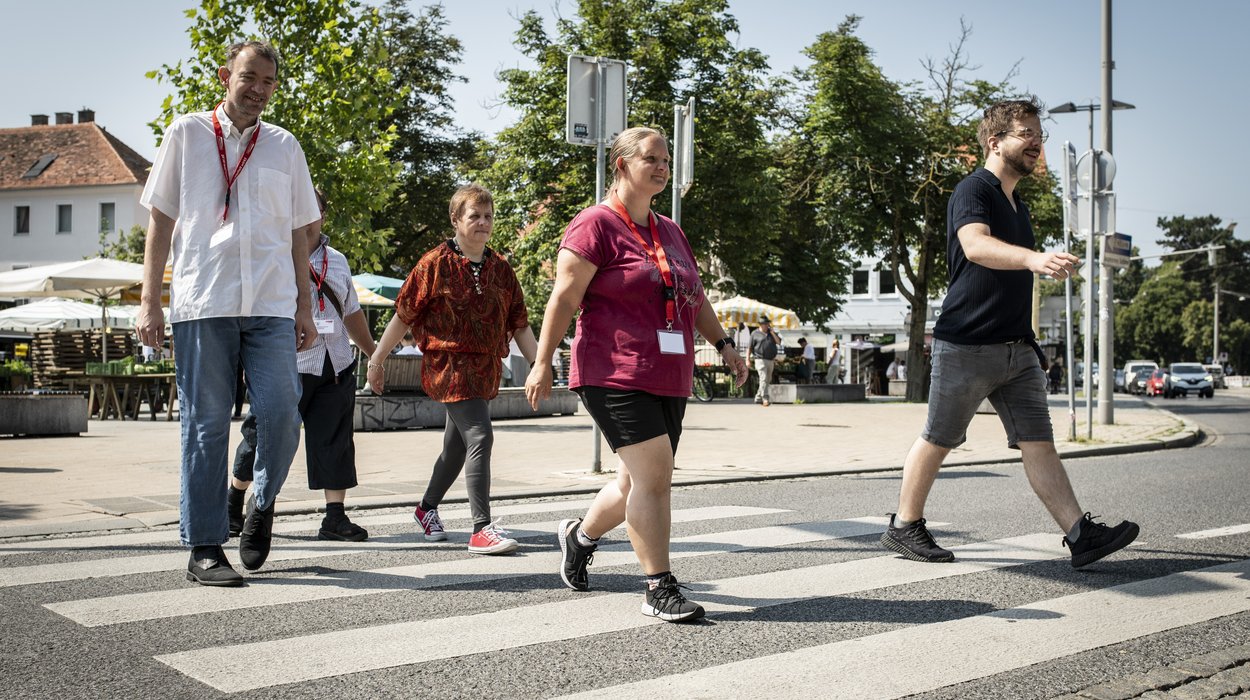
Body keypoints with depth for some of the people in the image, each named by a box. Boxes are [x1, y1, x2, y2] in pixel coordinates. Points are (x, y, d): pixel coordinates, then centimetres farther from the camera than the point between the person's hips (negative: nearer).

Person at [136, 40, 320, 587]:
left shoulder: (284, 146, 15)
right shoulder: (187, 134, 9)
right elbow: (161, 219, 9)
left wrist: (304, 307, 11)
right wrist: (149, 301, 2)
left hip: (271, 306, 2)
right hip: (202, 302, -1)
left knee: (281, 413, -11)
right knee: (206, 423, 0)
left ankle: (262, 503, 17)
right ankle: (204, 547, 7)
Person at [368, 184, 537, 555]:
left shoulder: (500, 268, 9)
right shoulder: (436, 263, -6)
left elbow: (519, 324, 12)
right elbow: (404, 315, -2)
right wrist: (377, 360, 1)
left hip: (485, 368, 6)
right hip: (448, 364, -6)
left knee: (457, 445, 16)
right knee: (480, 437, -17)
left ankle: (427, 508, 38)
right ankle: (482, 529, -13)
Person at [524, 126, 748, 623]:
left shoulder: (669, 232, 19)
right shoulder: (596, 225, -5)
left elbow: (695, 297, 26)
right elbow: (564, 296, -10)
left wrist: (723, 344, 19)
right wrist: (543, 362, -14)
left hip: (669, 379, 8)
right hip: (615, 377, -8)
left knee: (642, 482, 11)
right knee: (654, 474, -14)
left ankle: (580, 535, 37)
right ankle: (660, 590, -5)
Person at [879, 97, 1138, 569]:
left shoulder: (1018, 202, 19)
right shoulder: (973, 191, -9)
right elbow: (975, 245, -31)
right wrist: (1032, 258, -47)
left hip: (1018, 348, 8)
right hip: (966, 346, -7)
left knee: (1038, 442, 1)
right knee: (938, 440, 3)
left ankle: (1080, 535, -4)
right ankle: (903, 527, 16)